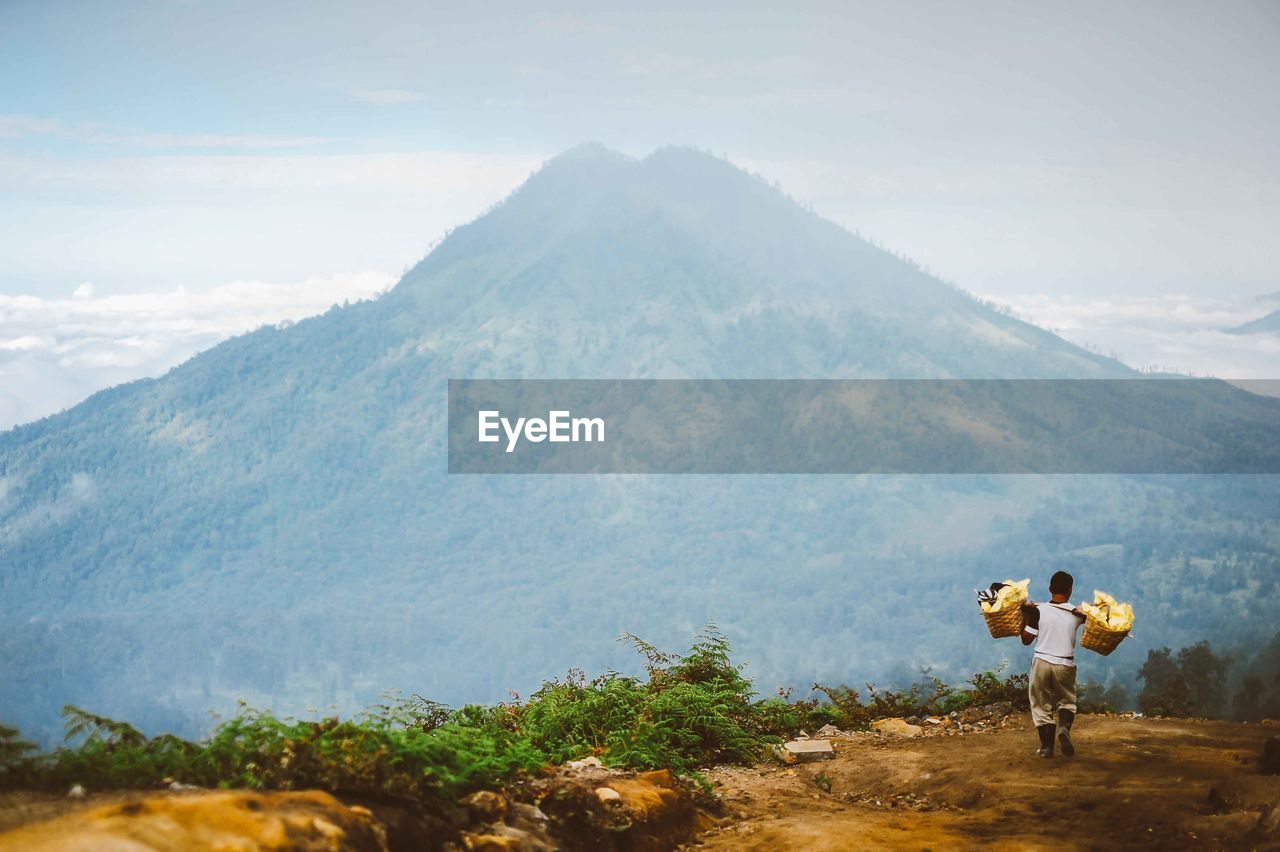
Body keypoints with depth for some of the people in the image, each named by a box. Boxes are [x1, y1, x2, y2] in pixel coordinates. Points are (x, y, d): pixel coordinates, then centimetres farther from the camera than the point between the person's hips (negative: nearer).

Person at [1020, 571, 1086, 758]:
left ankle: (1046, 746, 9)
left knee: (1042, 705, 11)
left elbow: (1026, 639, -2)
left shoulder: (1038, 611, -7)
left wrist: (1027, 617, 7)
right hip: (1065, 665, 1)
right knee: (1067, 702, 15)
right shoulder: (1077, 613, -3)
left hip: (1042, 663, 0)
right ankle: (1064, 727, -15)